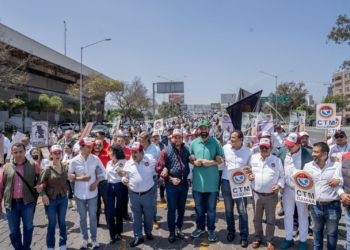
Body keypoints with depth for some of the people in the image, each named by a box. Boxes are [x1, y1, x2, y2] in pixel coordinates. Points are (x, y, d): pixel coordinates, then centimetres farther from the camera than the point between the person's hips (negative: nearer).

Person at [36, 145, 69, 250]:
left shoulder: (66, 167, -3)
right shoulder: (47, 169, -14)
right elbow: (39, 183, -9)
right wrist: (43, 195, -18)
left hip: (63, 198, 3)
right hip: (50, 199, -3)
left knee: (62, 221, 14)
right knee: (52, 223, 8)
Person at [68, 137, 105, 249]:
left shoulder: (95, 159, -8)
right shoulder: (74, 161, -10)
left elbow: (103, 172, 4)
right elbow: (69, 176, 0)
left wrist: (96, 182, -8)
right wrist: (79, 178, -16)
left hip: (92, 193, 0)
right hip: (79, 194, 0)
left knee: (93, 216, 11)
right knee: (82, 218, 14)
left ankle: (94, 238, 27)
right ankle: (85, 238, 30)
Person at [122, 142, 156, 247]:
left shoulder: (151, 161, -8)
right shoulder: (128, 163, -1)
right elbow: (125, 176, 7)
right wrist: (124, 179, -15)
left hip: (148, 194, -1)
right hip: (134, 195, 2)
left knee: (148, 215, 16)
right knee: (136, 216, 11)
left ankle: (148, 232, 39)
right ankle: (138, 236, 26)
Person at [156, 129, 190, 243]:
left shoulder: (186, 150, 4)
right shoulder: (166, 151, -8)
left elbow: (189, 164, 16)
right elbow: (159, 168, -12)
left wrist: (188, 177, 7)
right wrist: (170, 179, -15)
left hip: (184, 184, 4)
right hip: (171, 184, -4)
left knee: (181, 208, 15)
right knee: (172, 209, 4)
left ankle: (178, 228, 31)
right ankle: (171, 231, 19)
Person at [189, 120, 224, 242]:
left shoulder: (216, 142, -4)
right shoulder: (194, 143, 4)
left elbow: (221, 159, -3)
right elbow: (190, 158, 11)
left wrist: (211, 162, -18)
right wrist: (194, 162, -10)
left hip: (212, 181, -2)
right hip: (198, 181, 3)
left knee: (211, 208, 10)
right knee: (199, 207, 17)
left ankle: (211, 230, 26)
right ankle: (200, 227, 35)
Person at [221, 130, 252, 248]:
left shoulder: (248, 151, -4)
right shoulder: (225, 148, -2)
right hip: (226, 183, 2)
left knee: (242, 211, 3)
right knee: (228, 210, 15)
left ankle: (244, 236, 17)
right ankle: (231, 231, 34)